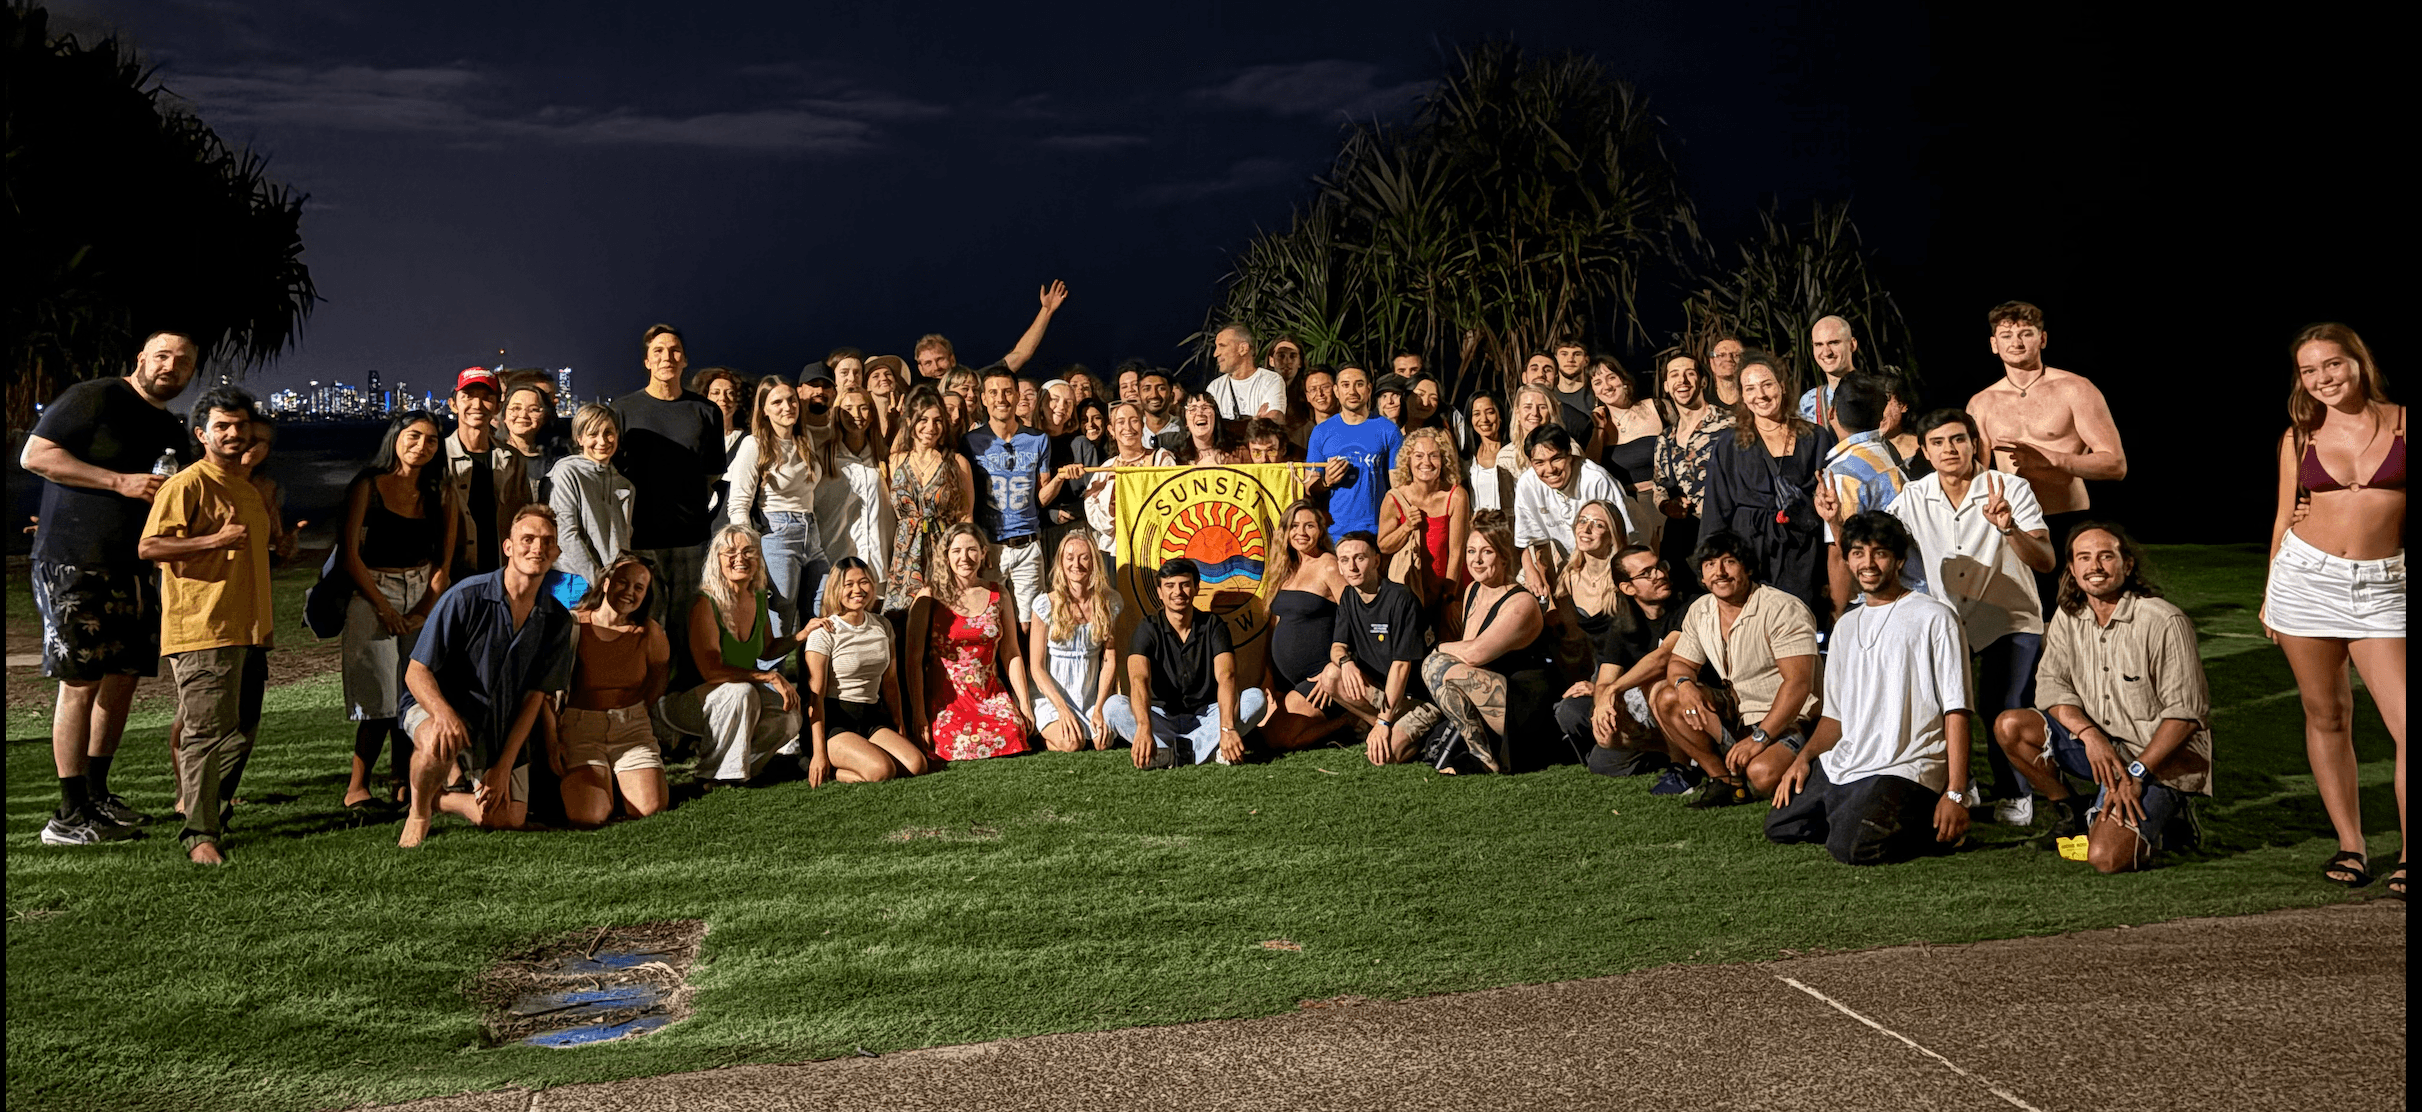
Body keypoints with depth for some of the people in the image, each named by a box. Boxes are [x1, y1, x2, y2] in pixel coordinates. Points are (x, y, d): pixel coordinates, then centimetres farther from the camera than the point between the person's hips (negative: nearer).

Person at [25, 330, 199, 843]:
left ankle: (96, 795, 24)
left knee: (123, 677, 11)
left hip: (134, 568, 8)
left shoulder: (172, 432, 17)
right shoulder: (94, 398, -7)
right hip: (74, 564, -8)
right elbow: (34, 455, -14)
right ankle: (70, 816, -2)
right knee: (81, 682, -8)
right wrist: (120, 482, -18)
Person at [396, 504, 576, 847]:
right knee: (440, 742, -39)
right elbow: (416, 672, -15)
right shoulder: (466, 598, -17)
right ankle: (419, 809, -6)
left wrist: (504, 766, -9)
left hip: (504, 725, 4)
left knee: (509, 818, -9)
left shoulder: (556, 620, -4)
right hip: (435, 706, -4)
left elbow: (535, 697, -2)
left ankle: (440, 797, 21)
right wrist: (444, 713, -37)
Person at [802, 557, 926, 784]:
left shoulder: (883, 628, 11)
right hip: (834, 721, -6)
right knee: (881, 770, -30)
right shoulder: (825, 633, -8)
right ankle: (826, 769, -5)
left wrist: (899, 729, 13)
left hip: (872, 718, 6)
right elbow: (816, 695, -11)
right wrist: (819, 752, -17)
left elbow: (890, 683, 18)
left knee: (916, 765, -19)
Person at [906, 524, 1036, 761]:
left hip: (990, 693, 3)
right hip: (944, 695, -3)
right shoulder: (931, 596, -2)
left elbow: (1011, 654, 12)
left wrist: (1025, 705, 6)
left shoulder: (998, 595, 9)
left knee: (1012, 739, -25)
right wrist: (918, 713, -12)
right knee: (961, 748, -27)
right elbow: (914, 659, -6)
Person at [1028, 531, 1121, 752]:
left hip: (1091, 697, 2)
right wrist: (1062, 709, -17)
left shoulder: (1108, 603, -1)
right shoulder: (1046, 605, -9)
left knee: (1104, 741, -24)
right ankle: (1044, 734, 6)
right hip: (1051, 696, -2)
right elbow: (1036, 667, -7)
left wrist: (1099, 708, -11)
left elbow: (1110, 661, 0)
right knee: (1071, 743, -27)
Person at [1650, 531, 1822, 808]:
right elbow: (1680, 662, 11)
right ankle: (1724, 779, -14)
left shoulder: (1784, 610, -19)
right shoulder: (1699, 611, 3)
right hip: (1736, 711, 7)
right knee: (1665, 697, -16)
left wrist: (1759, 738, -30)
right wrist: (1684, 682, -16)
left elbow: (1799, 683, -25)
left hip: (1788, 719, -7)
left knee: (1763, 774, -36)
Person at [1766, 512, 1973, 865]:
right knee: (1778, 827, -2)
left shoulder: (1934, 617, -2)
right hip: (1839, 765, 7)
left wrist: (1955, 795, -15)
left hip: (1904, 769, -7)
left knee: (1850, 847, -27)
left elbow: (1956, 712, -8)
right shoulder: (1846, 626, 20)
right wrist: (1805, 756, 4)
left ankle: (1927, 823, -1)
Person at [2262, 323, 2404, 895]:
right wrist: (2269, 596, 14)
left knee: (2406, 722, -10)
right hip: (2307, 578, 2)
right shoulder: (2299, 437, 5)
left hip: (2382, 587, -2)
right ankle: (2350, 844, 18)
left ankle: (2409, 854, 2)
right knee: (2326, 716, 7)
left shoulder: (2401, 422, 0)